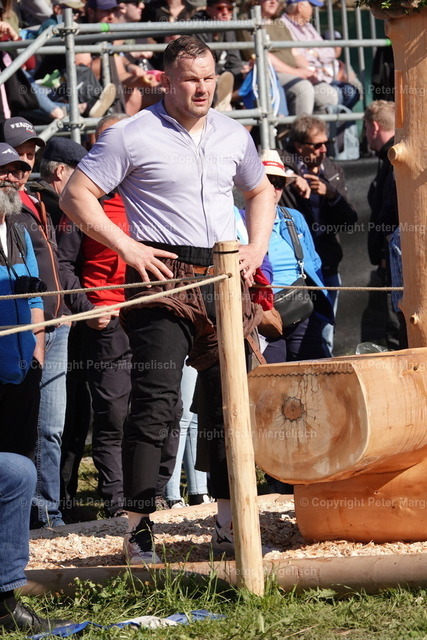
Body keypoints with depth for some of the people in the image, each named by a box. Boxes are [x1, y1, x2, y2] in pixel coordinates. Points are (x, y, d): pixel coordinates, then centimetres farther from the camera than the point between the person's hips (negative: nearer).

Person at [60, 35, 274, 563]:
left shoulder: (233, 135, 13)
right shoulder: (132, 136, -4)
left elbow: (260, 191, 29)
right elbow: (76, 195, -6)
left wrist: (257, 248, 13)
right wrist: (128, 247, -13)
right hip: (164, 279, -6)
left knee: (231, 400, 8)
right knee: (155, 405, -10)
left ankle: (230, 522, 17)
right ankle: (139, 529, -6)